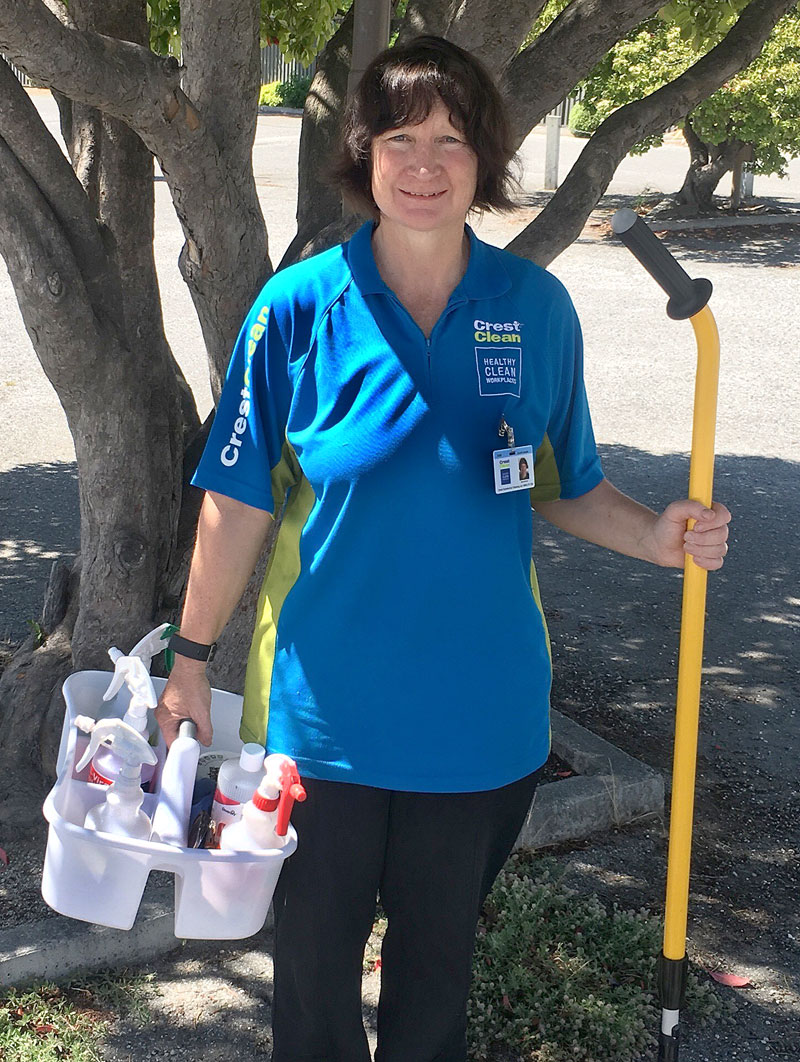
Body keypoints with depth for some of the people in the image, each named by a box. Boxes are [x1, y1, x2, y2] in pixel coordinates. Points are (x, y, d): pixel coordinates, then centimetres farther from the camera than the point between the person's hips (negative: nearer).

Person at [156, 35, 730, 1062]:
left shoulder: (537, 307, -4)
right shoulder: (300, 306, -9)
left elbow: (564, 486, 6)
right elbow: (239, 503, -5)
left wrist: (657, 536, -12)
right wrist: (192, 659, -2)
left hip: (477, 708, 2)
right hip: (325, 705, -1)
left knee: (439, 942, 20)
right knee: (315, 944, 16)